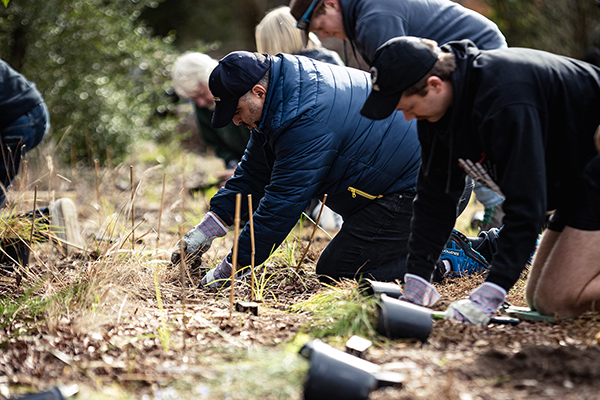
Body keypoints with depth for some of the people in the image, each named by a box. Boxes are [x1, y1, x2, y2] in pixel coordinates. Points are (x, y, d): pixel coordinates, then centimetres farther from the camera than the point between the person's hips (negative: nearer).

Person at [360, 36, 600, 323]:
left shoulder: (505, 100, -34)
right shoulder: (436, 108, -5)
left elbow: (525, 202, -34)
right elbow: (435, 194, 2)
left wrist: (490, 293, -35)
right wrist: (416, 278, -3)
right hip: (573, 184, 9)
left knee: (559, 299, -19)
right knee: (540, 302, 8)